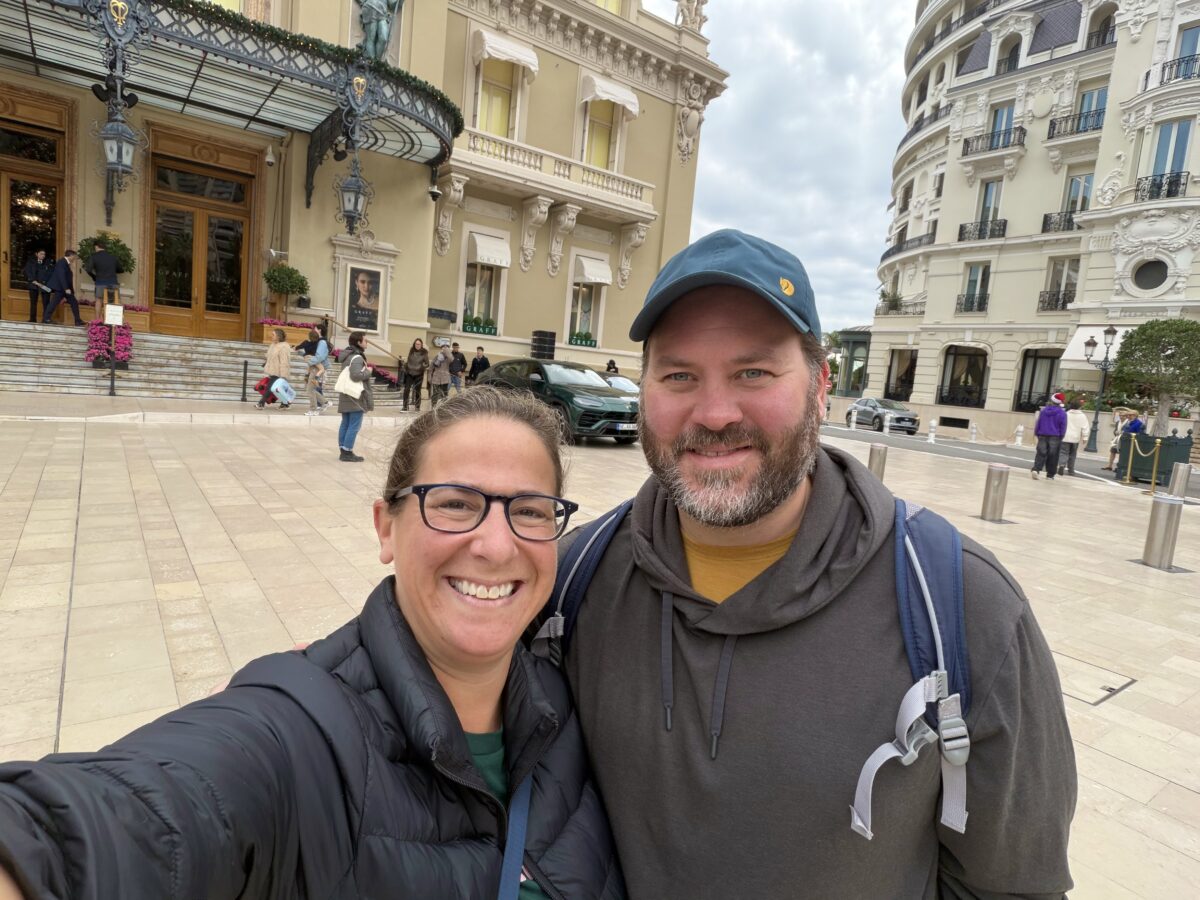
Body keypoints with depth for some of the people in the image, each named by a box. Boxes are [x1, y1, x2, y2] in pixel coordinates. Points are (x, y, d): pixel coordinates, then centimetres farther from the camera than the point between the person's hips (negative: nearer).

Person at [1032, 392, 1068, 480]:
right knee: (1052, 457, 5)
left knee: (1041, 454, 1)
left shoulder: (1043, 411, 3)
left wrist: (1037, 433, 13)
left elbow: (1038, 423, 7)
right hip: (1055, 437, -2)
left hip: (1042, 436, 2)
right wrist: (1061, 437, 6)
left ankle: (1035, 469, -21)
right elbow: (1063, 427, -3)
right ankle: (1050, 475, 10)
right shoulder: (1062, 414, -6)